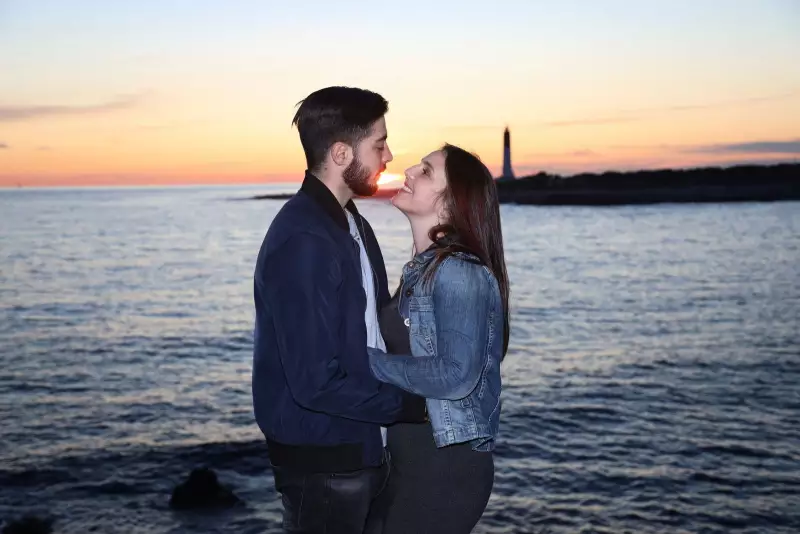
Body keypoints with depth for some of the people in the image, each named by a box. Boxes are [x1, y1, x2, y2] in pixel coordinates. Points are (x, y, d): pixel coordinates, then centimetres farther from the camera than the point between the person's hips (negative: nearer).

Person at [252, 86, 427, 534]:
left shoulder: (353, 224, 8)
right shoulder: (303, 241, -22)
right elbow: (316, 382, -24)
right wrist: (414, 405, -14)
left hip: (364, 448, 8)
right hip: (322, 462, -8)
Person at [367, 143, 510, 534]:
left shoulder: (459, 271, -17)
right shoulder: (423, 268, 10)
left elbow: (456, 376, -26)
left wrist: (366, 360, -20)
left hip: (447, 467, -8)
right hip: (410, 459, 8)